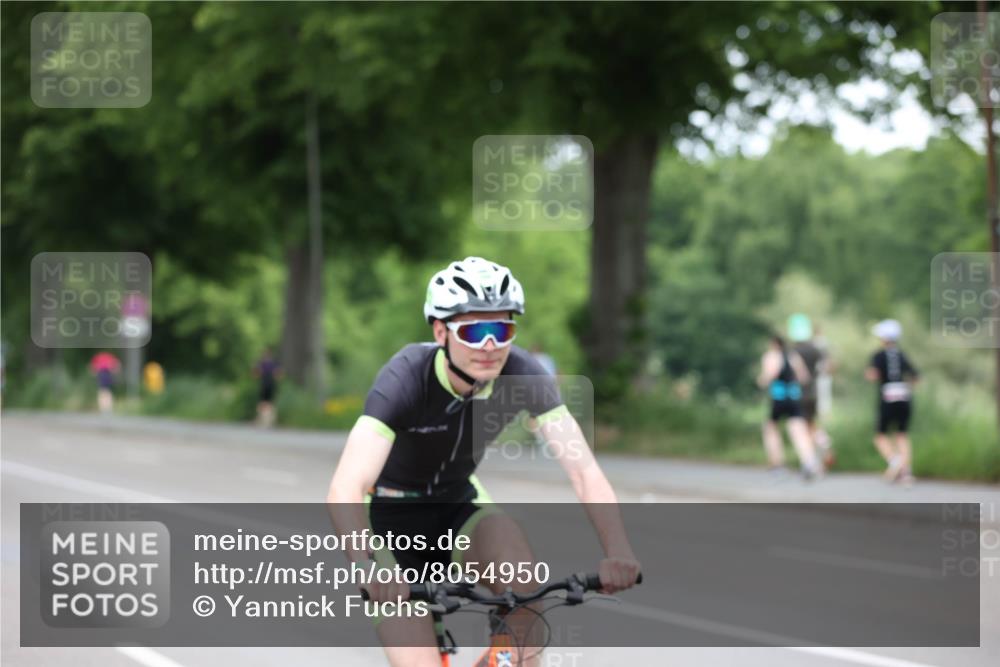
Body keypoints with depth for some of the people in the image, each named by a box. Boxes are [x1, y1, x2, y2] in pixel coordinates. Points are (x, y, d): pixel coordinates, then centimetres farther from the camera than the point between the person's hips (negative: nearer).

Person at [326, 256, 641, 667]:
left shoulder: (522, 374, -20)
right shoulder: (406, 378, -30)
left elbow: (583, 469, -26)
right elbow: (344, 490, -40)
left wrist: (618, 551, -43)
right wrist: (371, 566, -57)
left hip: (456, 508, 3)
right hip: (391, 516, -3)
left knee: (510, 544, -30)